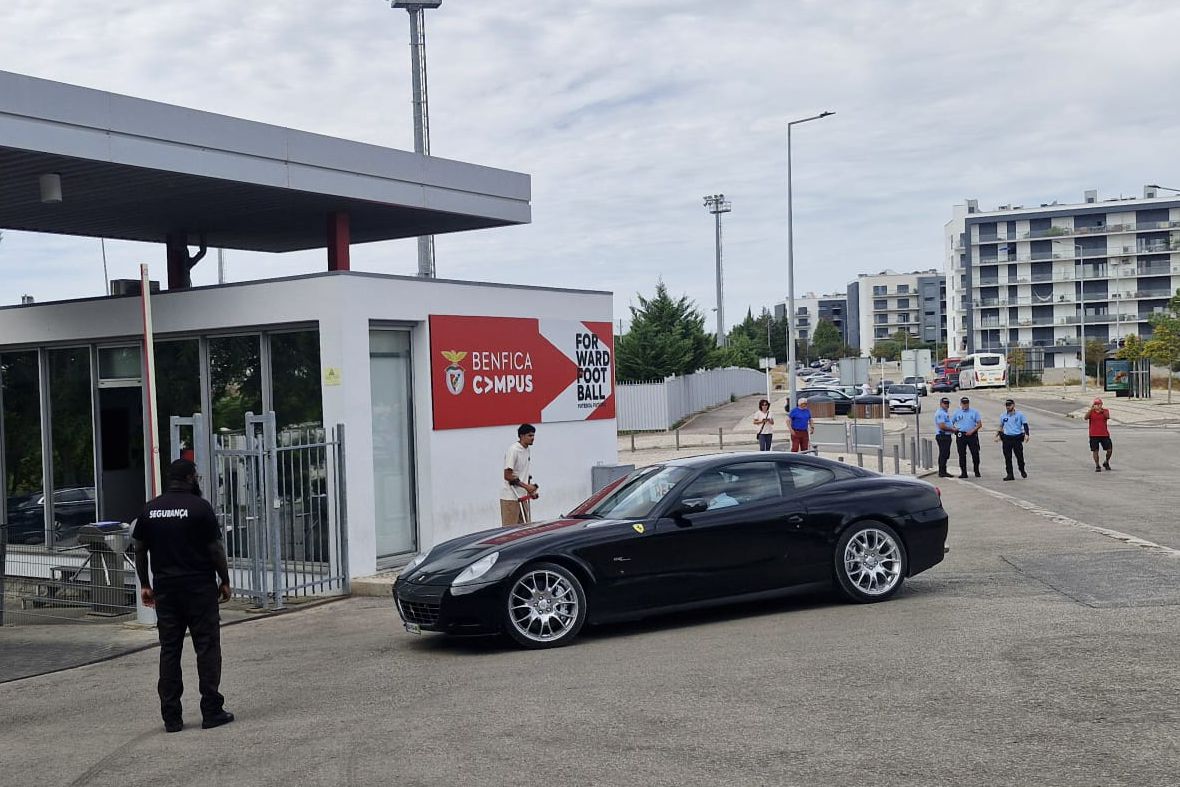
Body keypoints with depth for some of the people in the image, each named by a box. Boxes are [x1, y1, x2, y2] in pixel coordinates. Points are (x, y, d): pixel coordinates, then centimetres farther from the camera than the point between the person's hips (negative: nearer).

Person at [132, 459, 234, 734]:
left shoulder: (150, 510, 8)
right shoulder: (200, 507, -8)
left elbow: (140, 550, 10)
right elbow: (216, 548, -8)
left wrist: (145, 584, 18)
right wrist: (225, 581, 1)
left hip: (165, 588, 5)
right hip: (199, 587, -5)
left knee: (169, 651, 7)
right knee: (207, 646, 1)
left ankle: (171, 716, 7)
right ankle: (211, 711, 1)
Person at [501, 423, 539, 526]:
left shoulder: (526, 450, 12)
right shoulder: (513, 450, -15)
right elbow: (507, 476, -19)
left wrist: (531, 490, 9)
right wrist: (526, 486, -18)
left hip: (523, 497, 9)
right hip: (510, 497, -9)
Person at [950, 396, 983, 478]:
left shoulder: (974, 412, 6)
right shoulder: (957, 413, 10)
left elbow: (979, 424, 3)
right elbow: (951, 423, 16)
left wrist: (972, 431, -11)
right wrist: (954, 429, -5)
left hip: (972, 435, -1)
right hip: (961, 436, 1)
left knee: (975, 454, -2)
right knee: (962, 455, 1)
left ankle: (977, 471, 10)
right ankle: (963, 472, 6)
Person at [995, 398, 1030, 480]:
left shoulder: (1020, 414, 2)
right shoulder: (1003, 416, 12)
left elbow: (1025, 425, 0)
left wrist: (1026, 434, -14)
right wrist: (998, 435, 16)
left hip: (1017, 438, -3)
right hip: (1006, 439, 3)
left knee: (1019, 456, 0)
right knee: (1007, 457, 0)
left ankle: (1022, 471, 24)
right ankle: (1010, 474, 4)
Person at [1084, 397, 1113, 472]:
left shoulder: (1105, 411, 3)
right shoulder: (1091, 412, 2)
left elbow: (1107, 417, -17)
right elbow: (1086, 417, -16)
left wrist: (1102, 410, -32)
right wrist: (1091, 409, -28)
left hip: (1104, 434, 1)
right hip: (1094, 435, -1)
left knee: (1109, 450, 1)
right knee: (1095, 451, 1)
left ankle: (1106, 463, 25)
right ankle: (1097, 466, 12)